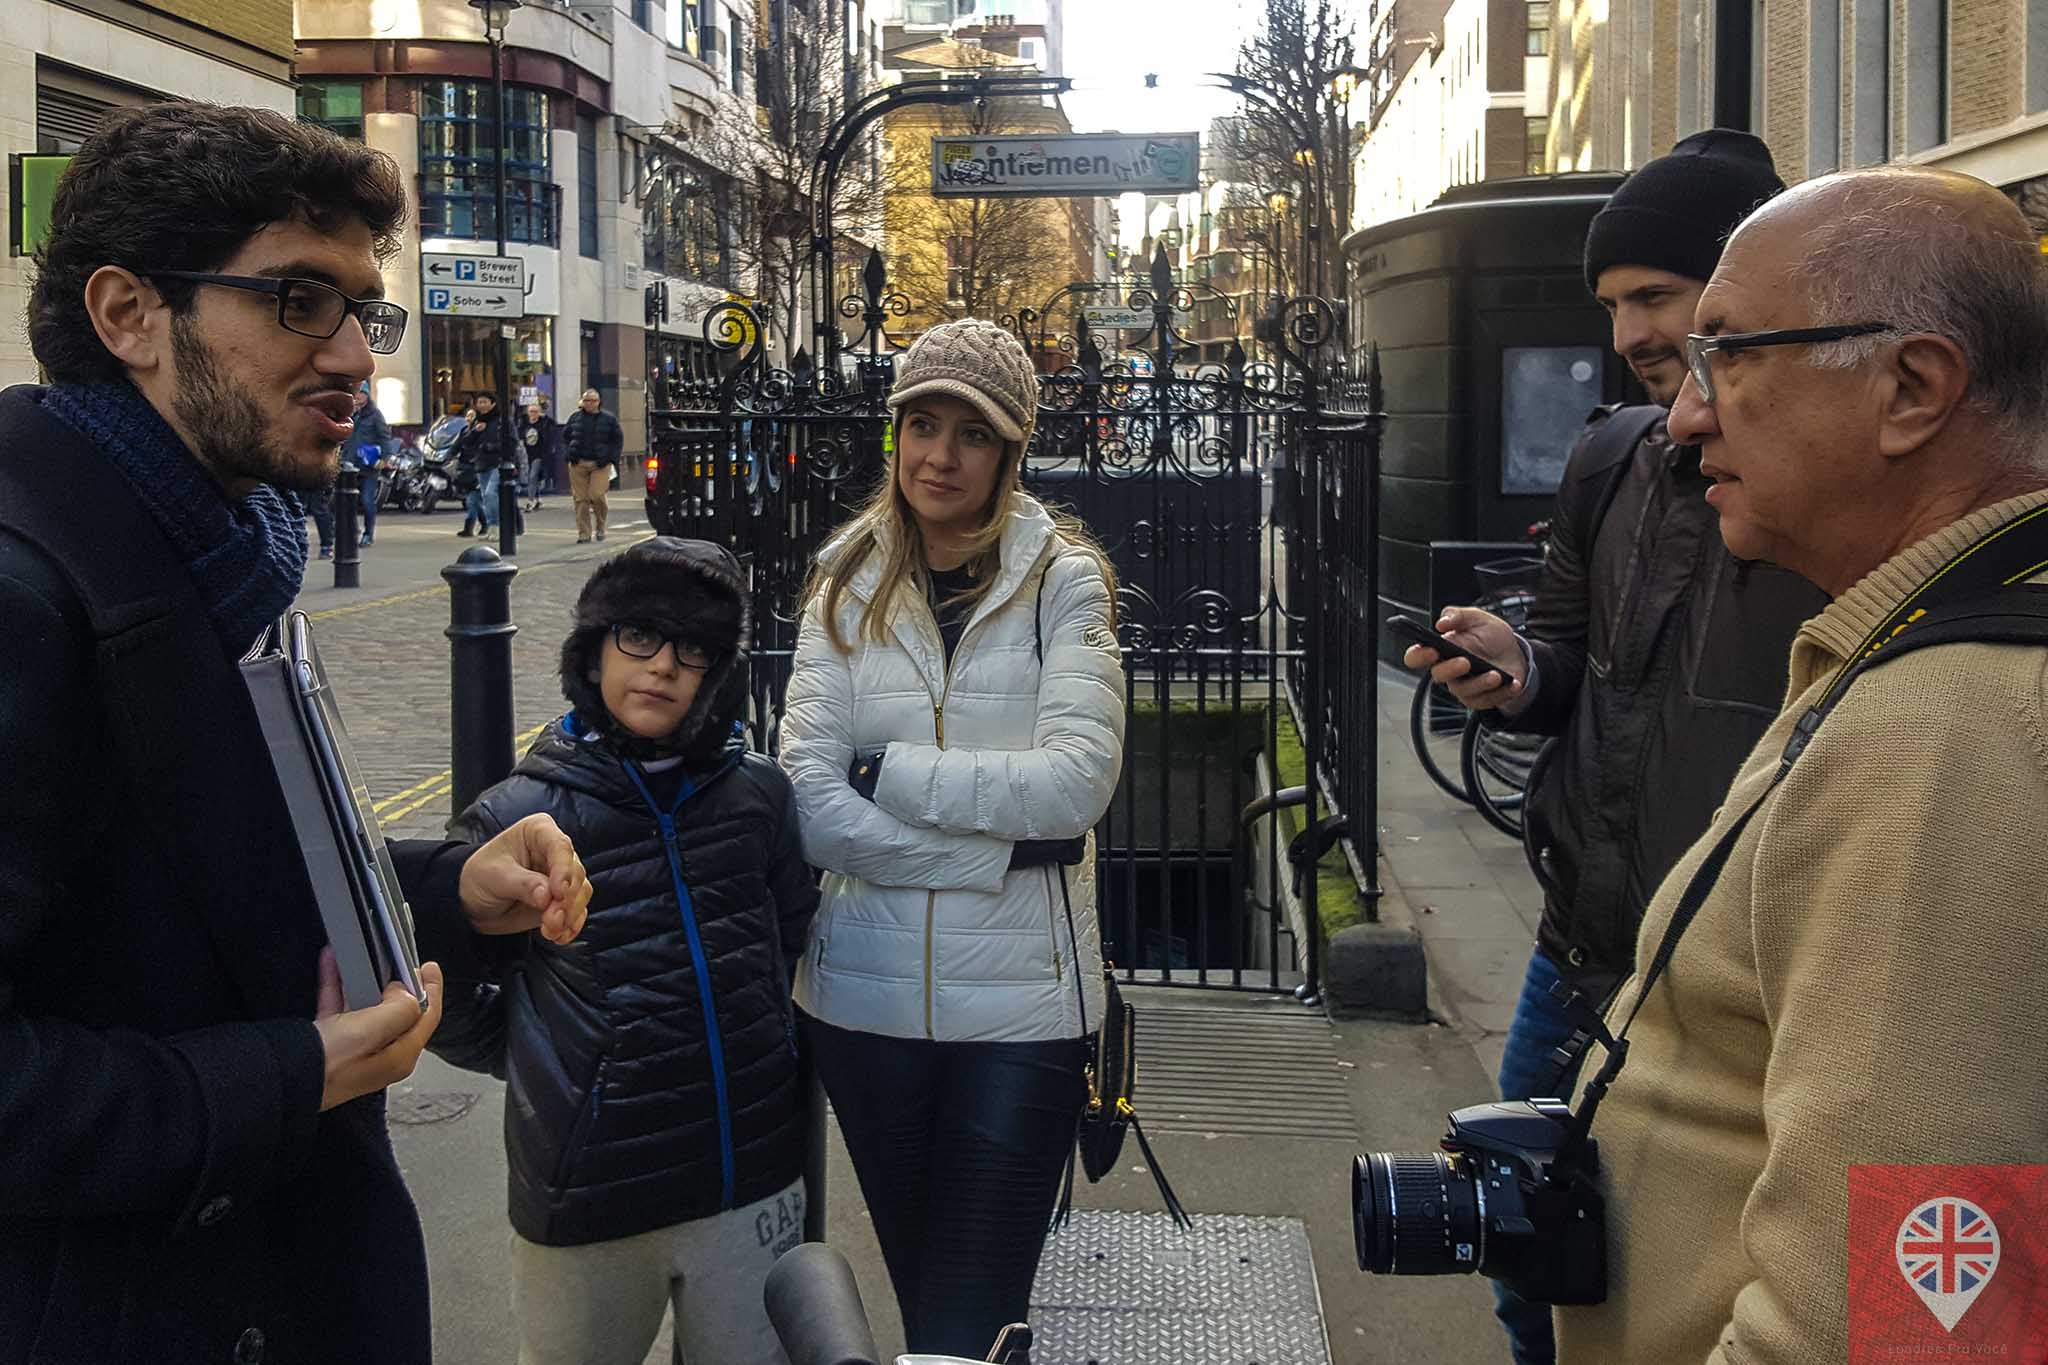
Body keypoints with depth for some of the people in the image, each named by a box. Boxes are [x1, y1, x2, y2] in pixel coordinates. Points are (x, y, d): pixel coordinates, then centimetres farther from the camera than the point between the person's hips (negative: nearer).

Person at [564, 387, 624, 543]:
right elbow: (565, 435, 22)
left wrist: (610, 458, -3)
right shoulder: (575, 417, 10)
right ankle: (584, 534, 5)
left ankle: (600, 527, 13)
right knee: (581, 498, -1)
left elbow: (618, 439, 8)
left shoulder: (609, 419, 4)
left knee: (597, 495, -13)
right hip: (578, 464, 2)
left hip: (600, 465, -2)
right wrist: (570, 454, 9)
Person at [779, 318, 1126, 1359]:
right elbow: (810, 805, -9)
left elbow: (1075, 784, -17)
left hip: (1020, 1000, -2)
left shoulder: (1063, 580, -3)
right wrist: (999, 845, -15)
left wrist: (885, 771, -13)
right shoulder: (846, 586, 3)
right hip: (867, 996, 3)